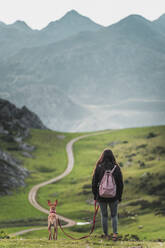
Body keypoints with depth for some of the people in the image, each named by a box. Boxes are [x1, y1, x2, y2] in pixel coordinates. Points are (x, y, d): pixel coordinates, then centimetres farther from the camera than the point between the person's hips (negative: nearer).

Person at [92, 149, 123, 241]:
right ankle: (115, 233, -3)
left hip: (101, 196, 0)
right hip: (114, 196, 0)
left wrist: (95, 195, 9)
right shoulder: (116, 168, -8)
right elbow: (120, 183, -2)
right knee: (114, 215, 12)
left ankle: (106, 235, 19)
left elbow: (94, 182, -2)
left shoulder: (98, 168, -8)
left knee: (104, 215, 14)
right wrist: (119, 196, 9)